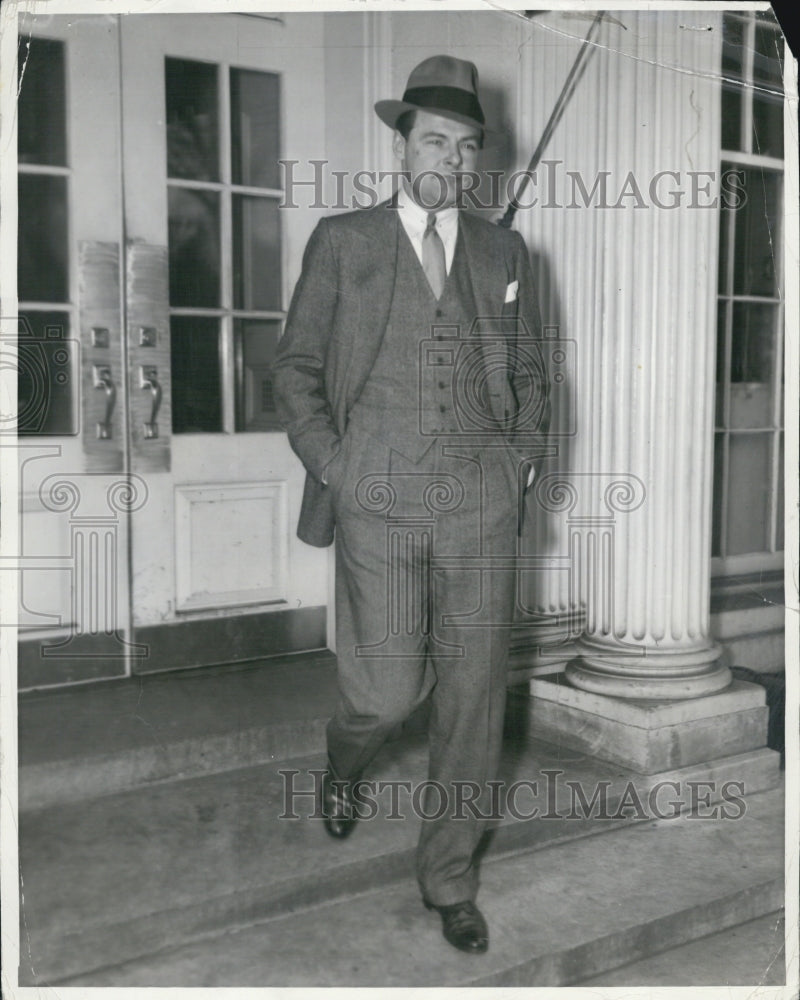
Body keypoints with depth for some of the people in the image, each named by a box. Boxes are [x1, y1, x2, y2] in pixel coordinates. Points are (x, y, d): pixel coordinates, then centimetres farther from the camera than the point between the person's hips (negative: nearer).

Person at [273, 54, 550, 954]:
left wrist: (524, 458, 6)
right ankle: (343, 763, 36)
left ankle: (449, 879, 23)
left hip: (483, 507, 3)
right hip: (379, 504, -2)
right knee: (388, 695, -3)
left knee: (473, 697, 5)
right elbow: (295, 369, 6)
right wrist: (335, 467, -4)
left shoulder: (504, 253, 13)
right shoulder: (341, 242, 6)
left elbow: (529, 374, 20)